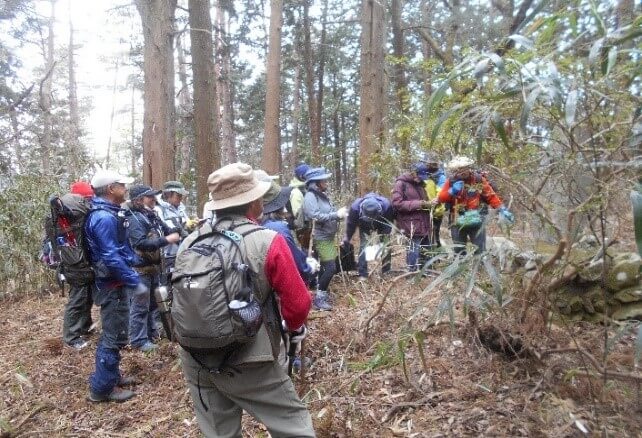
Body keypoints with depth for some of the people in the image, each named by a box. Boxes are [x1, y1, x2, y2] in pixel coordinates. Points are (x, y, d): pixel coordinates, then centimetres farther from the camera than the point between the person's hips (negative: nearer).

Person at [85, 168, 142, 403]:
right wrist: (134, 281, -22)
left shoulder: (110, 213, 10)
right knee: (115, 335, -1)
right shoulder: (104, 217, -22)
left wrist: (134, 268, 17)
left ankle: (111, 375, 34)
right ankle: (102, 387, 10)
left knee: (113, 332, 20)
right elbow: (111, 258, -26)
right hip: (112, 285, -10)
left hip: (115, 282, 10)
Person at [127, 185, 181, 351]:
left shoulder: (153, 216, 8)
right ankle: (139, 340, 10)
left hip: (154, 267, 9)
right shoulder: (133, 219, -17)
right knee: (140, 305, 0)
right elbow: (141, 243, -29)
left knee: (153, 302, 20)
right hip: (140, 269, -9)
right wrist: (167, 240, -28)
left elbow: (167, 231, 15)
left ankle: (152, 331, 35)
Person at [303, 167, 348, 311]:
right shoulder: (310, 196, -15)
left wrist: (339, 214, -3)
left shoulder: (322, 195, 12)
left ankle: (322, 293, 29)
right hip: (321, 238, -9)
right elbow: (315, 217, -26)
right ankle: (318, 299, -1)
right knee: (330, 268, -11)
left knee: (326, 267, 15)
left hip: (329, 237, 9)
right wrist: (336, 215, -22)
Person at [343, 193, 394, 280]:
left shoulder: (386, 205, -40)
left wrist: (385, 238, -30)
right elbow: (351, 224, -19)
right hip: (364, 227, 0)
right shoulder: (355, 207, -39)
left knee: (386, 246, -4)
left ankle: (386, 272, 12)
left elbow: (389, 223, -23)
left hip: (382, 226, 0)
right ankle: (362, 274, -3)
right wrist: (347, 238, -7)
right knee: (363, 246, -11)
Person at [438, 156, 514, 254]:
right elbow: (441, 198, -4)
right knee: (458, 251, 10)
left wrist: (502, 209, -6)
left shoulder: (478, 179, -3)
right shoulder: (451, 181, -1)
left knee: (480, 251, 5)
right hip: (457, 223, 1)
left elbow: (491, 196, 1)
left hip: (476, 222, -1)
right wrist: (452, 191, -21)